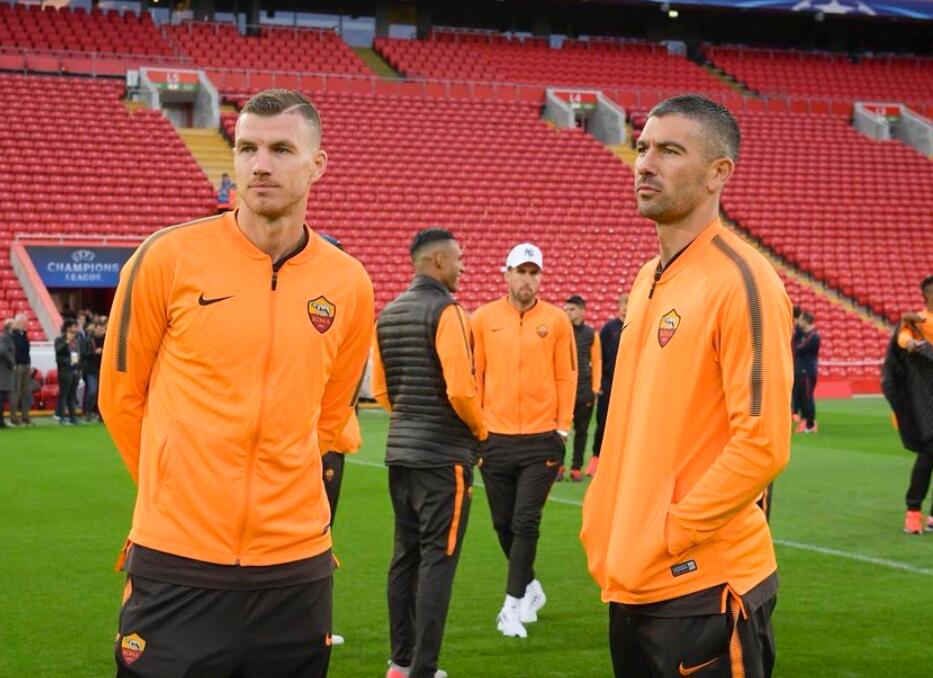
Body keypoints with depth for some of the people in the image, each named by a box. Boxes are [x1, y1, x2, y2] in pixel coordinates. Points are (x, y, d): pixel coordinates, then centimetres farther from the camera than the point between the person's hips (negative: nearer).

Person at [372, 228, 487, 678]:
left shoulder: (388, 314, 9)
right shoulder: (445, 311, -15)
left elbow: (380, 389, 13)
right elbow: (460, 389, -20)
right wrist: (480, 429, -4)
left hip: (400, 450, 8)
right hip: (443, 454, -8)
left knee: (405, 554, 14)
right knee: (437, 559, -3)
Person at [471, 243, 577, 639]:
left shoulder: (556, 321, 1)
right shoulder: (484, 318, 3)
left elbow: (566, 377, 2)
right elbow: (473, 374, 6)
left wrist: (562, 426, -2)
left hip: (541, 440, -2)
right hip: (496, 439, 2)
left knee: (526, 524, -5)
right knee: (504, 523, 11)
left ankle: (513, 605, 1)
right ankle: (531, 588, 32)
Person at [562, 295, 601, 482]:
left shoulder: (591, 334, 5)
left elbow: (597, 361, 7)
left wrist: (595, 388, 2)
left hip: (584, 389, 1)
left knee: (581, 430, 5)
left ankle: (577, 468, 11)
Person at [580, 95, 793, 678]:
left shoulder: (740, 281, -13)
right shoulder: (649, 279, 13)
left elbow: (763, 443, -19)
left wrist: (667, 536, -15)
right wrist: (605, 527, 9)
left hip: (704, 590, -8)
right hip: (633, 584, 8)